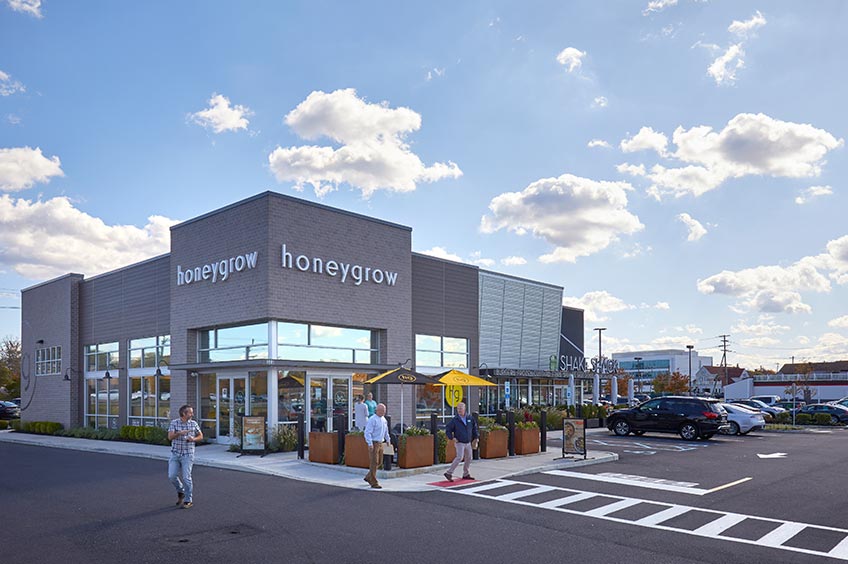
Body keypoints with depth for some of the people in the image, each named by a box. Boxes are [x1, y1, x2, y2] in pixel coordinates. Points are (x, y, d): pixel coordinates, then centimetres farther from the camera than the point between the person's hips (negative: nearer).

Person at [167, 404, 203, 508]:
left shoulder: (194, 423, 1)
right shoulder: (174, 423, -2)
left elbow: (201, 436, 9)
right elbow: (170, 437, -13)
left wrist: (193, 439, -11)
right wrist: (180, 433, -29)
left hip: (188, 455, -1)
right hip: (175, 454, 1)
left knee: (186, 478, -4)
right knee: (172, 476, -3)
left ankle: (188, 501, 6)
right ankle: (180, 492, 25)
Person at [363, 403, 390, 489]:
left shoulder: (383, 419, 11)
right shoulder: (372, 419, -15)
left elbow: (386, 431, 24)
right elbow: (367, 432, -18)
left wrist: (388, 440, 20)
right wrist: (370, 444, -23)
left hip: (380, 443, 8)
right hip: (373, 443, -8)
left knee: (379, 462, 12)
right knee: (374, 463, -5)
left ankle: (368, 477, 28)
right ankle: (374, 483, 0)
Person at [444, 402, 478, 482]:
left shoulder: (470, 419, 4)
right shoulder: (455, 420, -9)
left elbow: (475, 428, 19)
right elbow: (447, 430, -5)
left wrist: (476, 437, 12)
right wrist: (452, 438, -15)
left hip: (468, 443, 6)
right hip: (460, 443, -6)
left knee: (468, 458, 11)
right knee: (459, 457, -17)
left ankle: (466, 474, 25)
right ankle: (449, 473, -12)